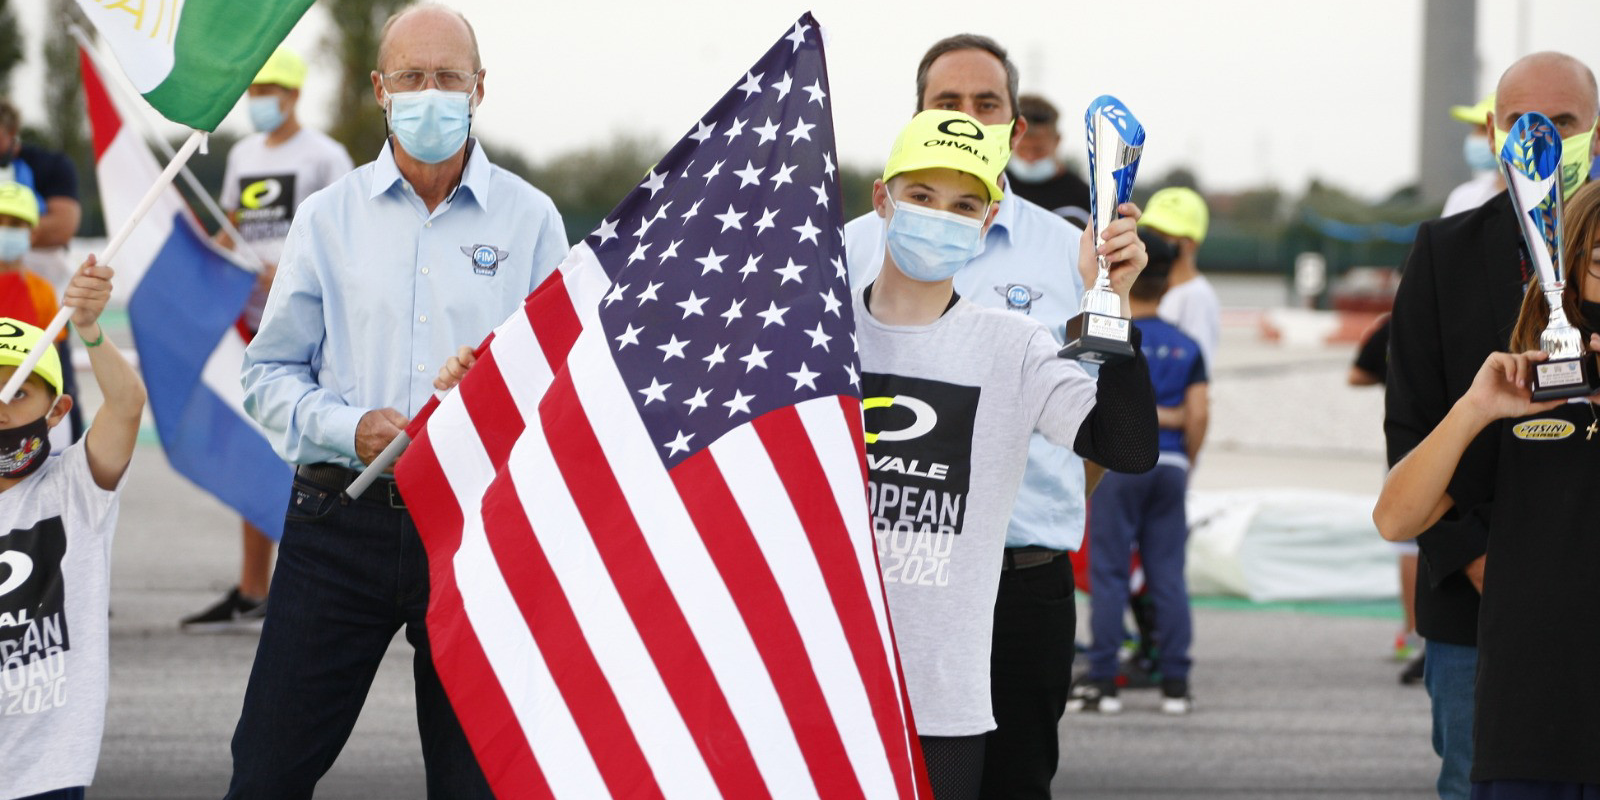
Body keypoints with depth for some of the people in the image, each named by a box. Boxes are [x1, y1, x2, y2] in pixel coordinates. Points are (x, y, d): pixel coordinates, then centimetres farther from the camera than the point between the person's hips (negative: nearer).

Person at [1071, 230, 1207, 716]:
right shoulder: (1185, 347, 7)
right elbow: (1198, 414, 1)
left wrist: (1153, 417, 0)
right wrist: (1187, 463, 11)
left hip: (1119, 461, -4)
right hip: (1170, 464, 4)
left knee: (1109, 571, -1)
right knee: (1168, 574, 6)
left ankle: (1102, 680, -2)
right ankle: (1175, 683, 4)